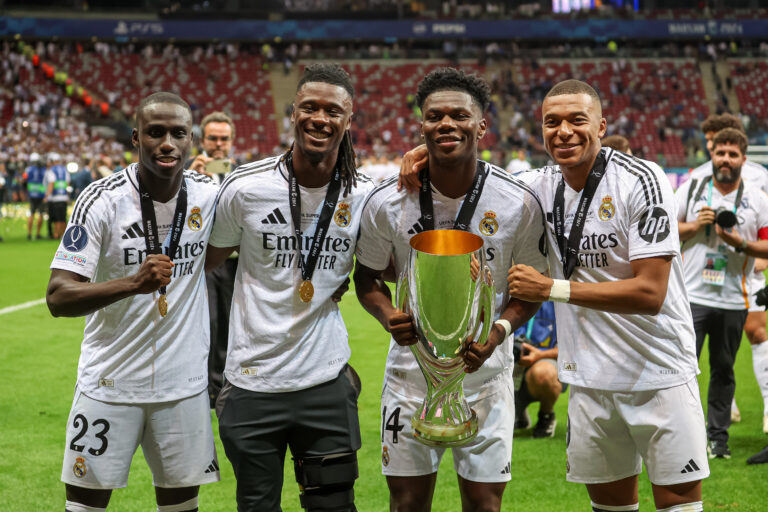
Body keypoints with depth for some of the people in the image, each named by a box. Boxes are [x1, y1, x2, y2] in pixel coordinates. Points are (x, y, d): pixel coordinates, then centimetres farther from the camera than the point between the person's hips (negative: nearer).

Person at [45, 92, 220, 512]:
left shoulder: (210, 195, -2)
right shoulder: (101, 200, -12)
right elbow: (58, 297, -19)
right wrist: (133, 283, -34)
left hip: (184, 382, 3)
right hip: (110, 383, -2)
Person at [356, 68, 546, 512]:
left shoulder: (519, 203, -9)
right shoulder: (387, 202, -9)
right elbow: (368, 275, 6)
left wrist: (499, 331, -16)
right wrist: (388, 316, -15)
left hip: (484, 370, 0)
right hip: (412, 370, 1)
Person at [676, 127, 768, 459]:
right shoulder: (690, 190, 5)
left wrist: (739, 242, -14)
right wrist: (694, 225, -9)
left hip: (733, 301, 1)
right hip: (692, 296, -1)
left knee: (723, 371, 8)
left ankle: (718, 436, 19)